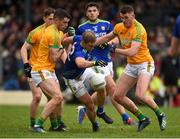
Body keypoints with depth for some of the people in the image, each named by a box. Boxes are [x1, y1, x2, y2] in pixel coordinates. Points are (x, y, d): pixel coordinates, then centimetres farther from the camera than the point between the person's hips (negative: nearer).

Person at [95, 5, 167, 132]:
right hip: (131, 66, 8)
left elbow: (132, 52, -30)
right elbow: (106, 38, 21)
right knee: (117, 96, 1)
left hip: (144, 64, -8)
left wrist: (115, 50, -21)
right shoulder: (119, 27, 2)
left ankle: (160, 115, -2)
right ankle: (143, 118, 11)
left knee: (140, 95, -26)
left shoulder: (139, 30, -21)